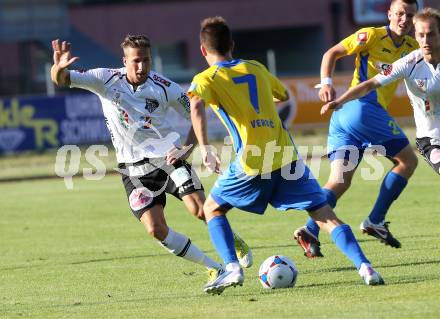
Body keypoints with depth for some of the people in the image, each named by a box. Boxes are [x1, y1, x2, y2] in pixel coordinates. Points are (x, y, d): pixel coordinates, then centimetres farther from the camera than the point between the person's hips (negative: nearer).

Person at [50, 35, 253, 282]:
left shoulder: (164, 87, -8)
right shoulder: (106, 80, -8)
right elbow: (62, 80, -15)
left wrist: (187, 148, -12)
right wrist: (59, 67, -39)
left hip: (167, 157, -1)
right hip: (134, 168, 1)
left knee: (201, 210, -19)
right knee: (156, 229, -13)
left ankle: (233, 242, 15)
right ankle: (214, 269, 3)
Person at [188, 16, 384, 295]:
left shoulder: (206, 79, 4)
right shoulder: (255, 68, 18)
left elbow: (197, 106, -19)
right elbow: (284, 95, 34)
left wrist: (205, 148, -24)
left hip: (253, 163, -3)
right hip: (287, 156, 3)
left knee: (212, 208, 18)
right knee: (324, 214, 4)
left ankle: (232, 268, 0)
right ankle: (364, 266, -13)